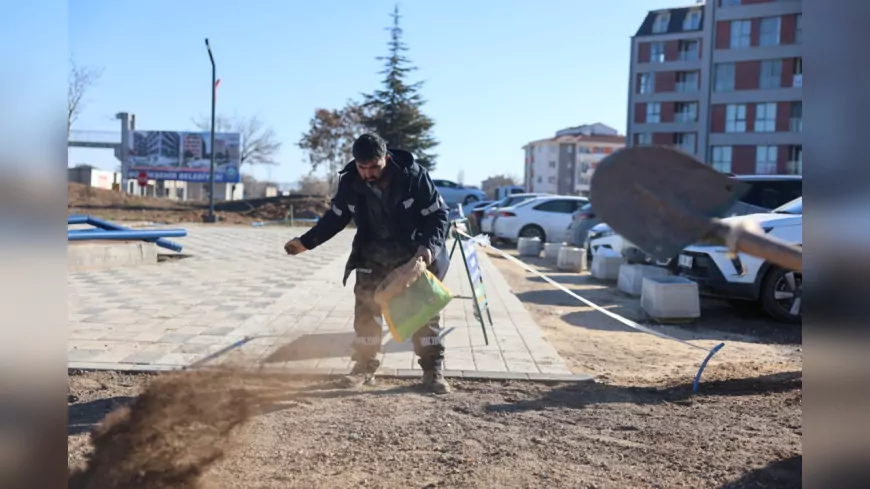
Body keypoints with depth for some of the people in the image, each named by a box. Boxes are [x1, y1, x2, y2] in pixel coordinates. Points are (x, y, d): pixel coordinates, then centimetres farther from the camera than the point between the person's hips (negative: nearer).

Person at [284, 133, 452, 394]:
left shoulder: (413, 175, -25)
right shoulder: (350, 181, -15)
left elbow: (438, 214, -18)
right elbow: (336, 217, 2)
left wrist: (429, 245, -35)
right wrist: (306, 241, -2)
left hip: (415, 253, -2)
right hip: (373, 254, 3)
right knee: (366, 309, 1)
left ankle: (433, 370, 10)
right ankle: (364, 367, 15)